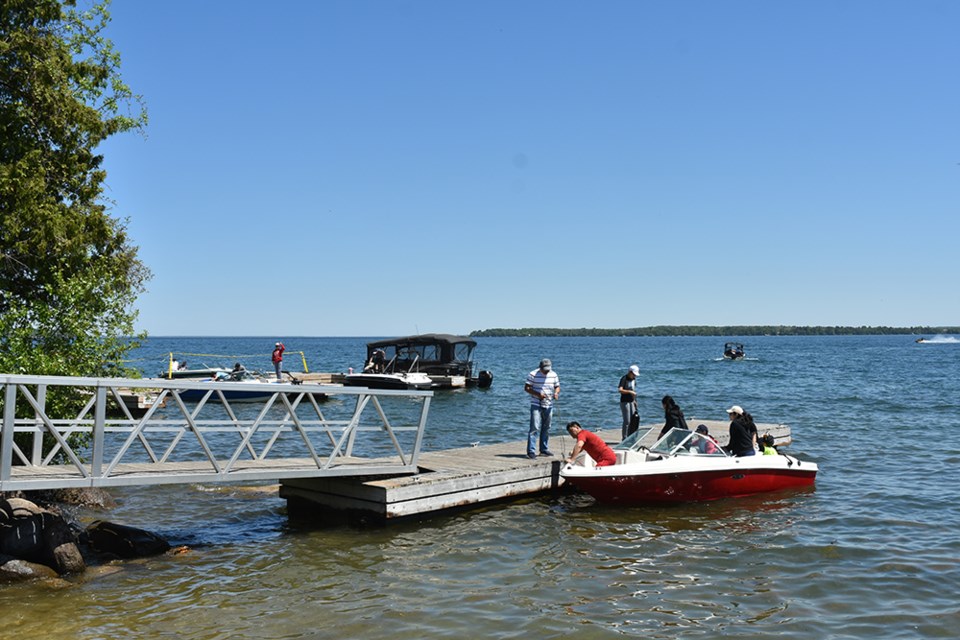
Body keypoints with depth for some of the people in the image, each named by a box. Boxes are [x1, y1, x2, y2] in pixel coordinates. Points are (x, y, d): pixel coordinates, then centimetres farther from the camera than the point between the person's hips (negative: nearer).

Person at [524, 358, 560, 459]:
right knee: (535, 428, -12)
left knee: (546, 428, 11)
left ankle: (544, 450, 22)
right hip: (536, 405, -5)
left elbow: (557, 386, 14)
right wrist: (538, 394, -21)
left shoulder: (553, 375, 5)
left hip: (548, 405, 5)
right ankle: (531, 451, -11)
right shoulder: (533, 374, -8)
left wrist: (556, 393, -9)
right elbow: (526, 387, -8)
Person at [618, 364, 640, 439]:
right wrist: (630, 392, -31)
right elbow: (620, 390, -25)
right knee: (627, 421, -8)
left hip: (632, 401, 8)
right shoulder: (624, 378, -13)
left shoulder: (634, 379, 11)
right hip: (625, 402, -8)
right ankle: (624, 438, 0)